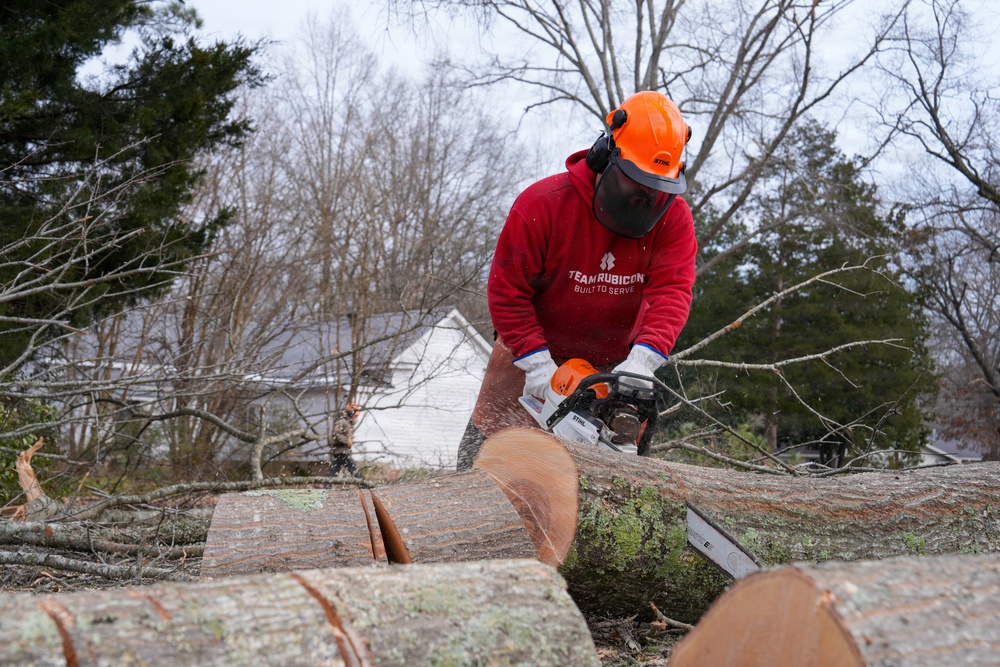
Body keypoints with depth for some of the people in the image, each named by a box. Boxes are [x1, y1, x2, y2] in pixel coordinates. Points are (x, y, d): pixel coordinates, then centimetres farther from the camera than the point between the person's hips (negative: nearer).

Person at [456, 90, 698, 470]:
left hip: (613, 364, 2)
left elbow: (673, 290, -27)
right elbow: (506, 291, -20)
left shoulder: (673, 217, -15)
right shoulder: (543, 203, -23)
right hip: (530, 351, -2)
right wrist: (539, 365, -27)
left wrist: (642, 360, -43)